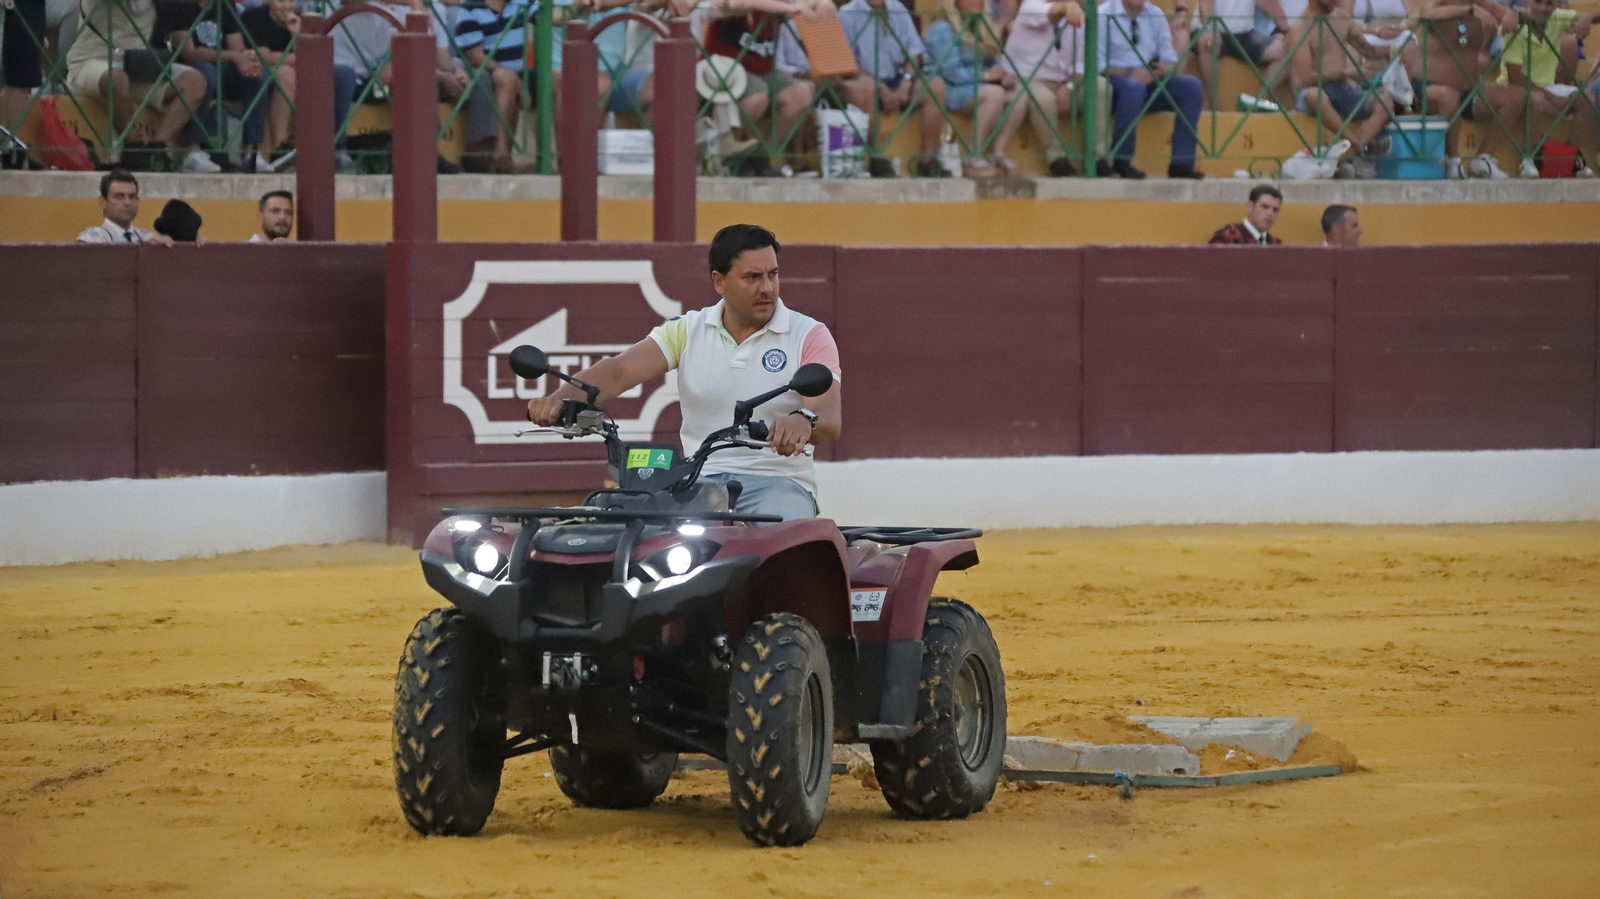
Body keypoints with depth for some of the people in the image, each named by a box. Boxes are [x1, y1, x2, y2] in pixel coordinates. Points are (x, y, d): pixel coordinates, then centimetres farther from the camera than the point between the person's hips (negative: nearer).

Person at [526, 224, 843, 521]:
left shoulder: (809, 336, 2)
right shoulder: (688, 330, 12)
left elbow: (829, 421, -12)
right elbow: (618, 373, -2)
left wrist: (804, 420, -40)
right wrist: (559, 400, -23)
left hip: (776, 481, -2)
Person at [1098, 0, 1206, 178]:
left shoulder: (1156, 15, 13)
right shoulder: (1104, 15, -3)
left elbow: (1169, 57, 11)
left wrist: (1165, 68, -13)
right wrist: (1130, 73, -24)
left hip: (1150, 83, 6)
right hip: (1115, 81, -6)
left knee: (1191, 86, -17)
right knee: (1134, 86, -38)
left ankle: (1181, 163, -18)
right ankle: (1121, 162, -27)